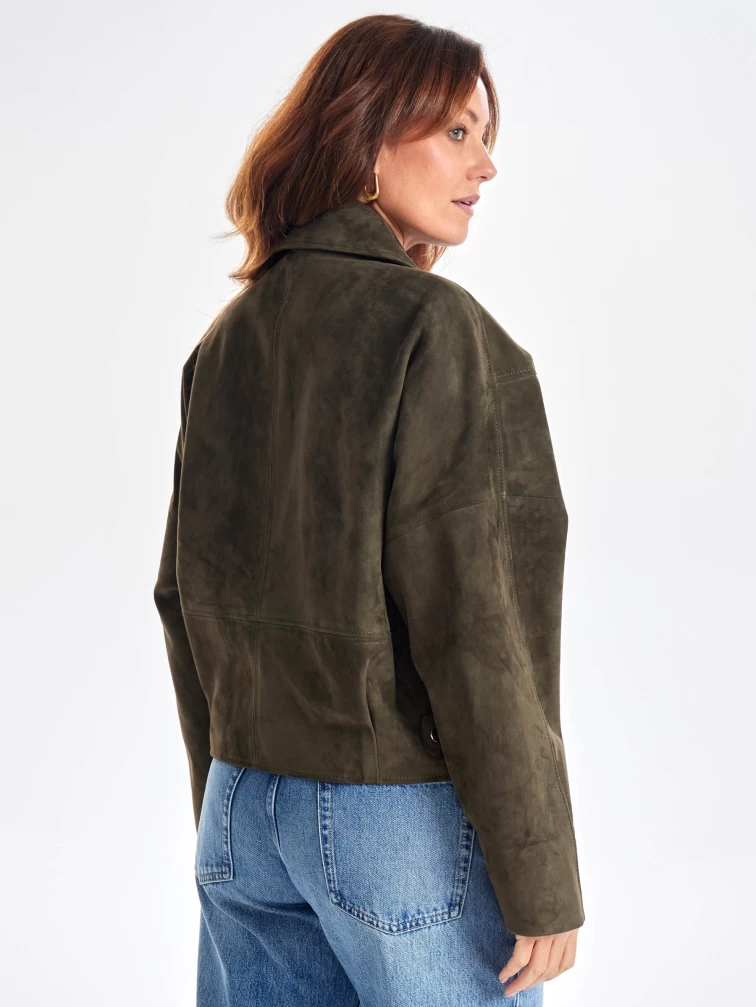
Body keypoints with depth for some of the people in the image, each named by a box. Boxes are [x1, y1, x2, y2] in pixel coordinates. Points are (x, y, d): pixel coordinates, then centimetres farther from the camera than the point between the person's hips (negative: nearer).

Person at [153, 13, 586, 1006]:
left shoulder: (229, 339, 7)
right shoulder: (434, 329, -15)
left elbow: (187, 595, 10)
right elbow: (462, 620, -19)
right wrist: (542, 879, -13)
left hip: (247, 812, 7)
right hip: (407, 820, -7)